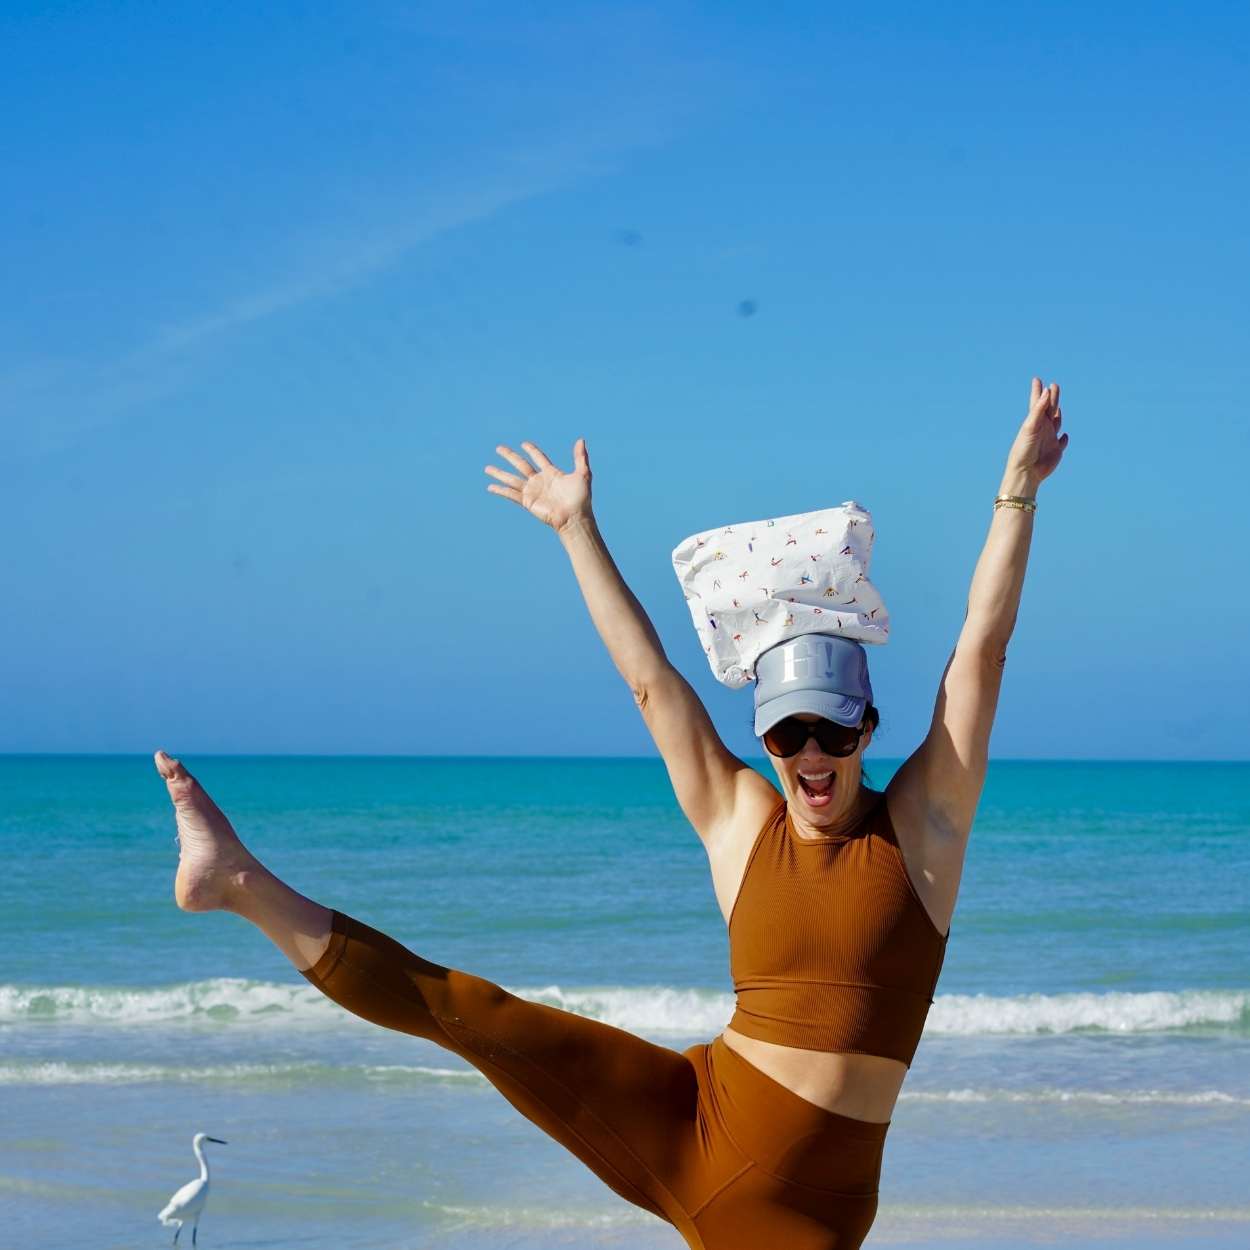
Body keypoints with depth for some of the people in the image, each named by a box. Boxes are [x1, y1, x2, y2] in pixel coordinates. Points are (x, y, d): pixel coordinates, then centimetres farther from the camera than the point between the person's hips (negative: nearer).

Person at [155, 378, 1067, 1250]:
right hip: (680, 1128, 1)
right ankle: (245, 886, -4)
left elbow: (981, 647, -1)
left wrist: (1017, 492, -3)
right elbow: (648, 676, 10)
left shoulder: (919, 825, 3)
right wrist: (578, 527, 13)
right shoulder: (740, 824, 7)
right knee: (465, 1009, -7)